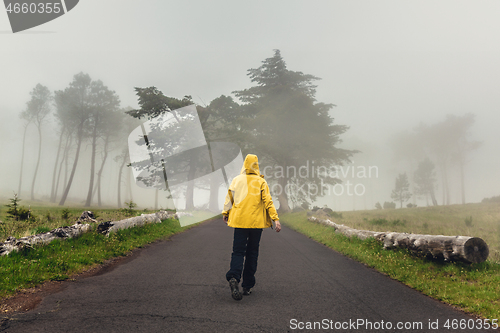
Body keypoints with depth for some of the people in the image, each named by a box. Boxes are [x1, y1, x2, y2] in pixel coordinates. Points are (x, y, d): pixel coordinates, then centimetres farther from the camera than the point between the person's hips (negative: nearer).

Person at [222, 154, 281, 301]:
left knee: (238, 251, 2)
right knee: (252, 252, 10)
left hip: (239, 221, 1)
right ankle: (248, 286, 14)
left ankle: (233, 278, -25)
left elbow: (229, 198, 9)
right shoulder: (261, 182, -2)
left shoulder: (236, 180, 3)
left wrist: (225, 214, 23)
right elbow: (268, 201, -8)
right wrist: (276, 219, -8)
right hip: (256, 222, -1)